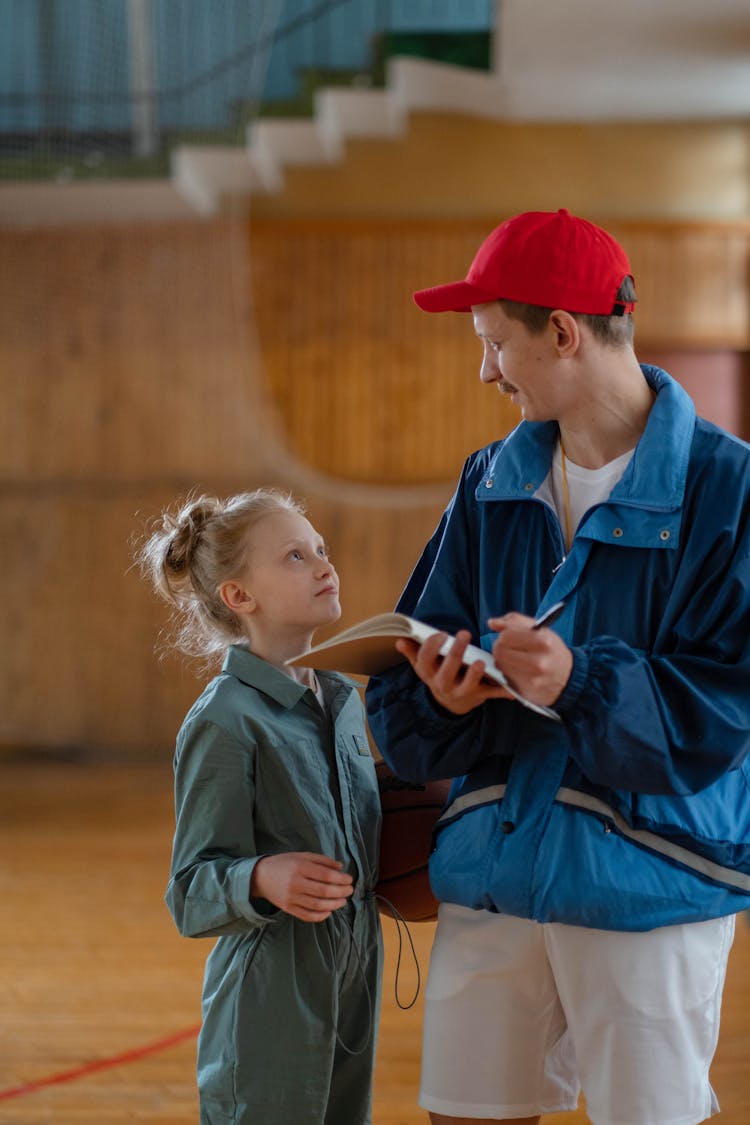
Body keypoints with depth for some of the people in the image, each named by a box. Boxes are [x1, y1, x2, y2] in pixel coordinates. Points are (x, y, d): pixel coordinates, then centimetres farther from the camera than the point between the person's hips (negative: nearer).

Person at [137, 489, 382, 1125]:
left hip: (353, 983, 7)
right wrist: (262, 880, -32)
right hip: (271, 998, -7)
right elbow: (193, 890, -14)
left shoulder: (345, 698, 10)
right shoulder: (226, 720, -12)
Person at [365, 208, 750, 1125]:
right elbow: (416, 650, 8)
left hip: (647, 885, -5)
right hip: (493, 869, 5)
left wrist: (583, 681, -29)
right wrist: (439, 696, -15)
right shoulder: (491, 484, 10)